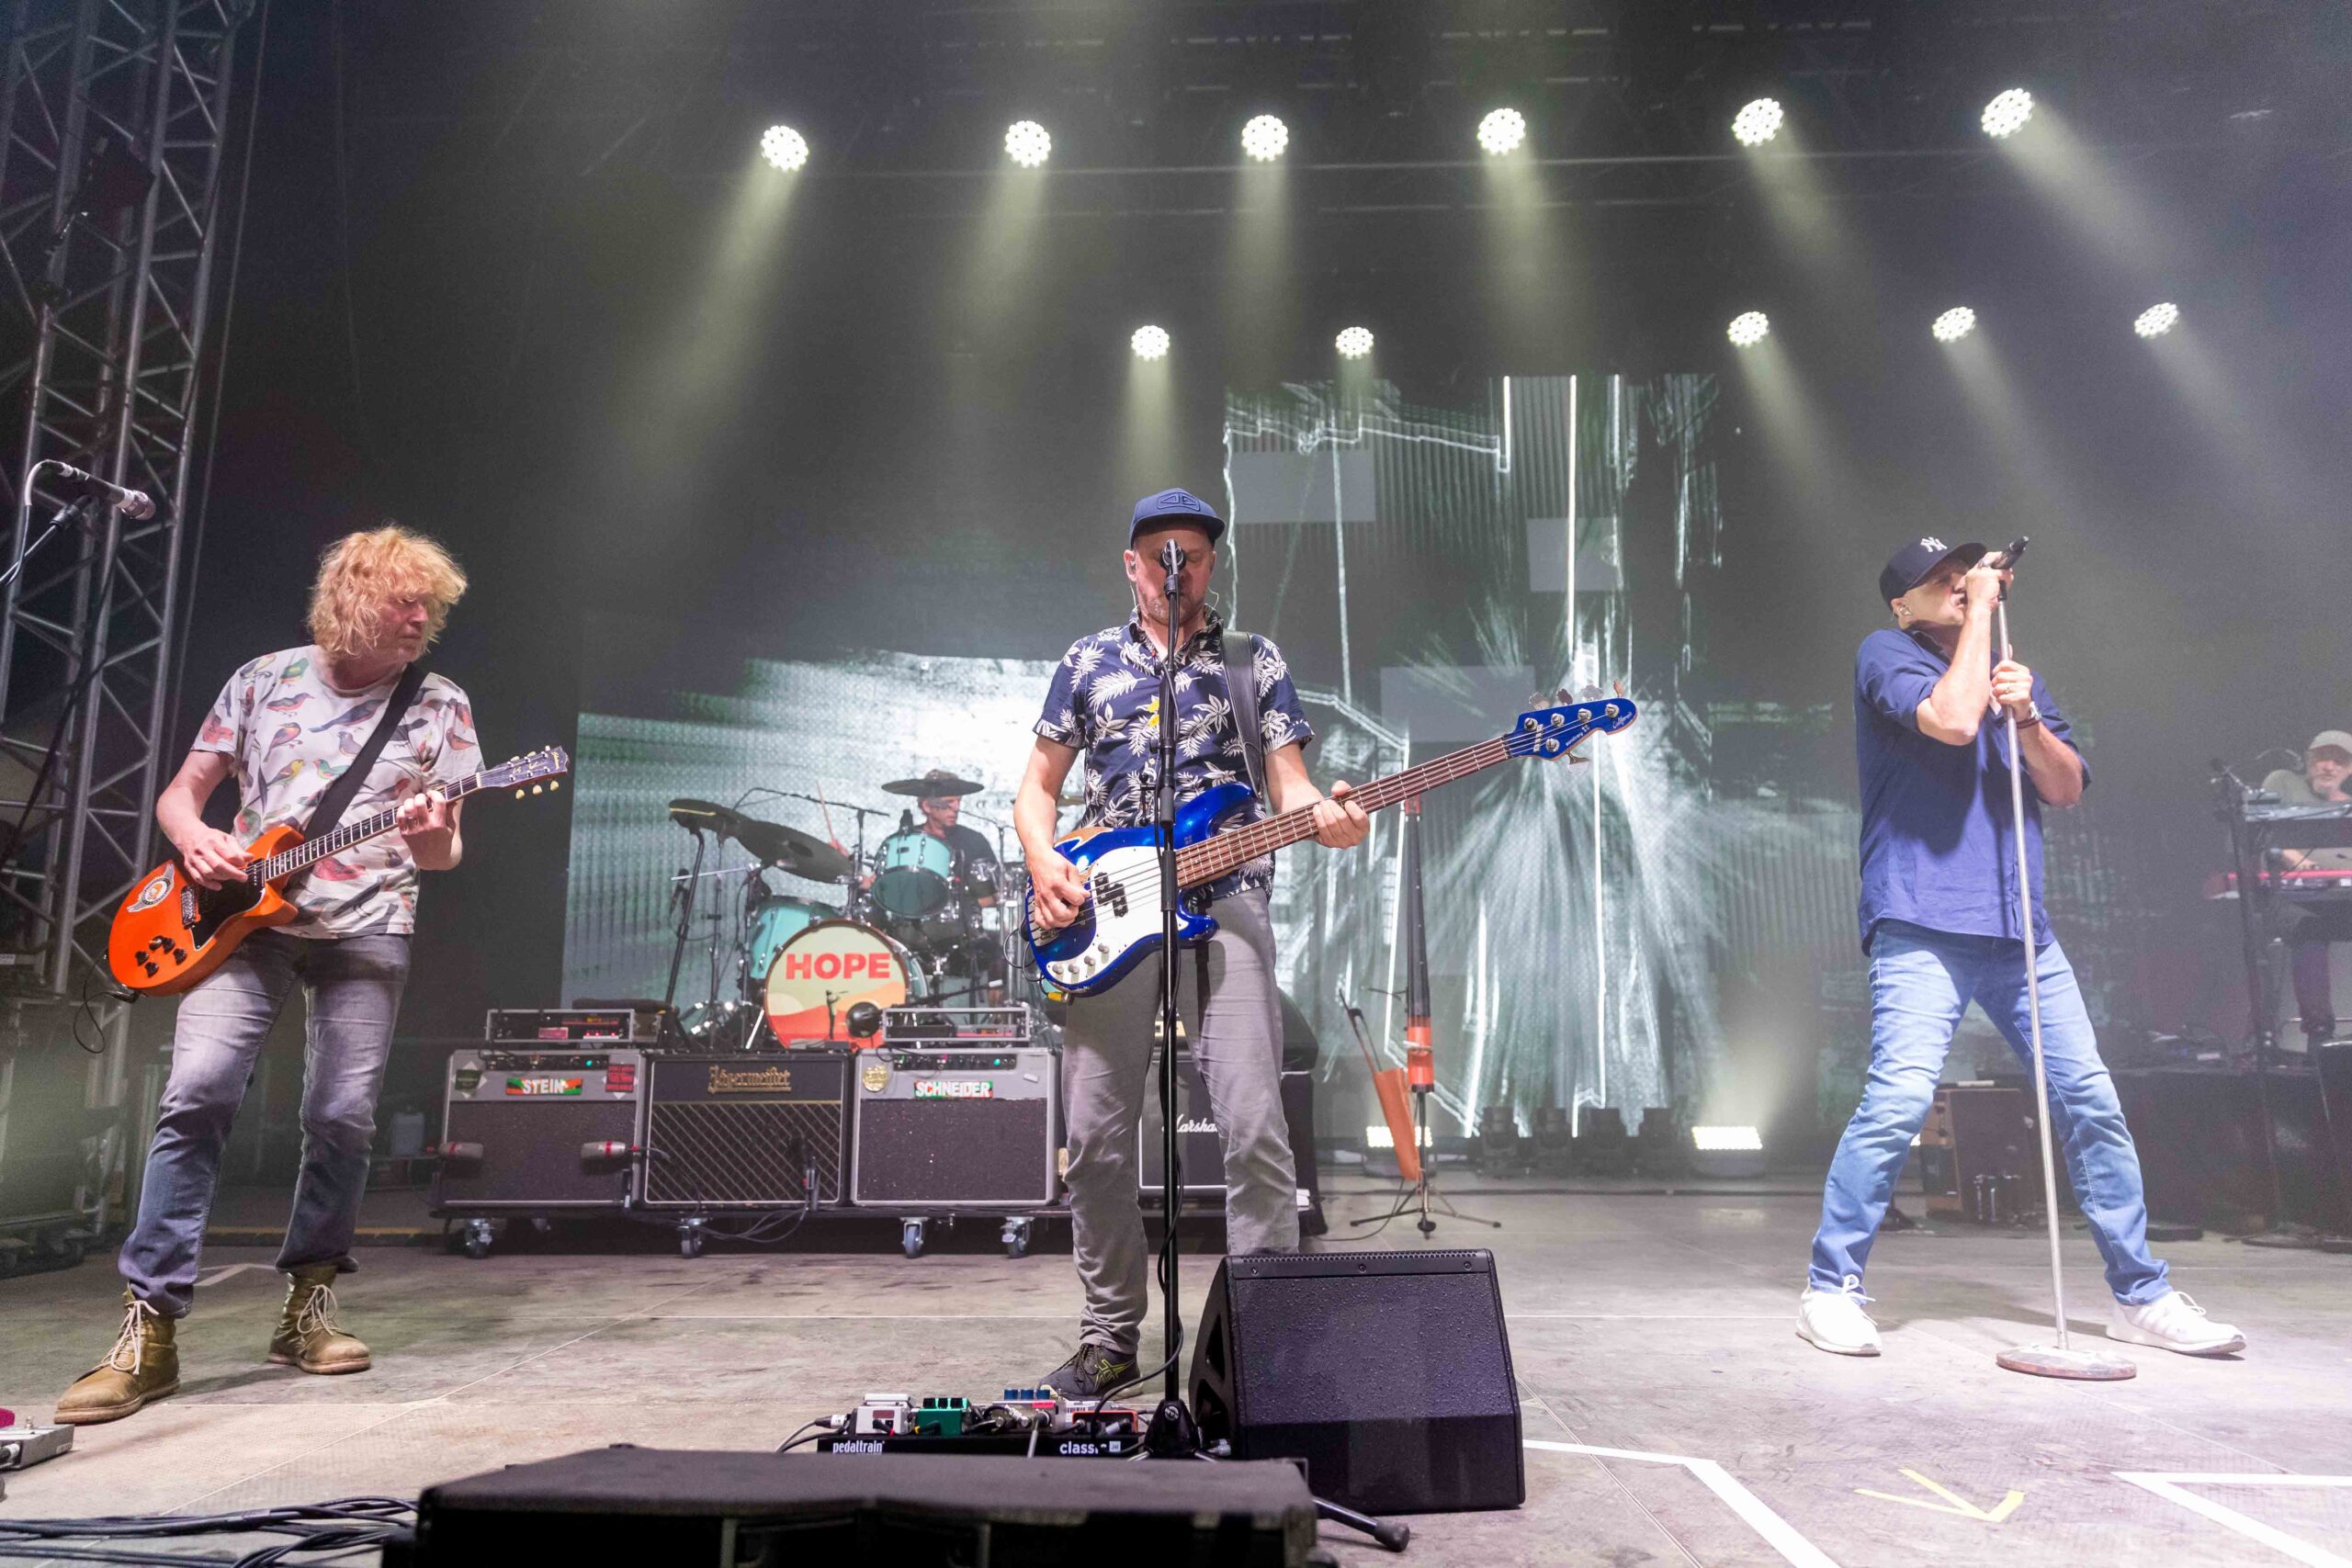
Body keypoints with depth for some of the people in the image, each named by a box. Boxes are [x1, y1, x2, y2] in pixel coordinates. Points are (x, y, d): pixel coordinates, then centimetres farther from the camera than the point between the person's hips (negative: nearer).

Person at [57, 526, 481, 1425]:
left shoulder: (440, 706, 5)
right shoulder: (263, 680, 8)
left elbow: (444, 854, 4)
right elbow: (180, 792, 15)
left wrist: (431, 839, -20)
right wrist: (194, 839, -7)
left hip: (366, 928, 0)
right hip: (243, 914, 1)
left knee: (343, 1116, -7)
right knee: (198, 1091, -15)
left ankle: (307, 1302, 12)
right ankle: (149, 1329, -7)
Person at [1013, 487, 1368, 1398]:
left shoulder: (1255, 663, 14)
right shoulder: (1089, 663, 16)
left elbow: (1290, 782, 6)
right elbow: (1037, 785, 16)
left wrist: (1325, 816, -18)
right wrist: (1043, 862, -4)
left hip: (1224, 903, -1)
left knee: (1254, 1128, -11)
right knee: (1096, 1137, 2)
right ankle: (1110, 1340, 18)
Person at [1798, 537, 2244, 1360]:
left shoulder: (2014, 673, 21)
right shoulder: (1886, 653, 3)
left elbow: (2066, 788, 13)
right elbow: (1951, 719, -16)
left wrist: (2026, 718, -5)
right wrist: (1981, 612, -5)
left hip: (2021, 931, 6)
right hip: (1922, 926, -6)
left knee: (2093, 1103, 5)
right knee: (1899, 1099, -19)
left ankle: (2141, 1295, 20)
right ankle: (1830, 1288, -6)